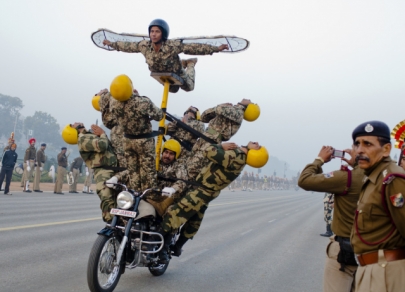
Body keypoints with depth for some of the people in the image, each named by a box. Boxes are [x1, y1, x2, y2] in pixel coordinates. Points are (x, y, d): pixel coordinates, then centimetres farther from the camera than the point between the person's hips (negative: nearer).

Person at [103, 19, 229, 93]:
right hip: (161, 76, 4)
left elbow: (195, 47, -42)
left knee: (189, 87, 27)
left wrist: (217, 48, -46)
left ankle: (190, 63, 50)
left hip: (177, 75, -3)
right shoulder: (144, 45, -30)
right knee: (173, 90, 34)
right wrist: (111, 44, -2)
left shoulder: (173, 46, -42)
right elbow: (128, 46, -12)